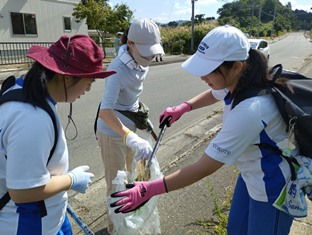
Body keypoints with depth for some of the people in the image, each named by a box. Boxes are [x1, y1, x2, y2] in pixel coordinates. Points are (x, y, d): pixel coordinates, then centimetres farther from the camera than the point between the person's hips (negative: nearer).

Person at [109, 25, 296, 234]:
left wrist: (148, 190, -31)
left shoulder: (249, 110, -39)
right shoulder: (237, 83, -12)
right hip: (251, 175, 8)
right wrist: (183, 108, 4)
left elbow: (204, 168, -35)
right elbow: (213, 94, 16)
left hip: (272, 187, -7)